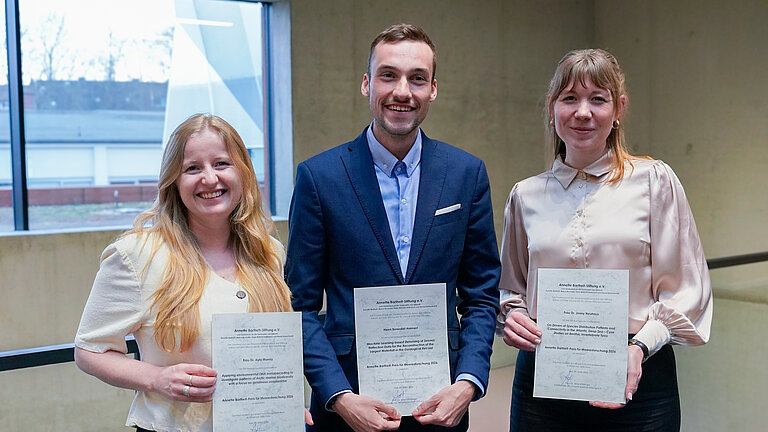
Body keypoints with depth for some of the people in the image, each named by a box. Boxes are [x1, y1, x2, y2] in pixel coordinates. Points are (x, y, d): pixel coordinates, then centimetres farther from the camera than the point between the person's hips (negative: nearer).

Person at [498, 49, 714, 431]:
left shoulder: (655, 180, -1)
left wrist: (639, 347, -16)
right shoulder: (525, 195, 6)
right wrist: (510, 317, -5)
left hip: (637, 382, -2)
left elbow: (684, 291, -2)